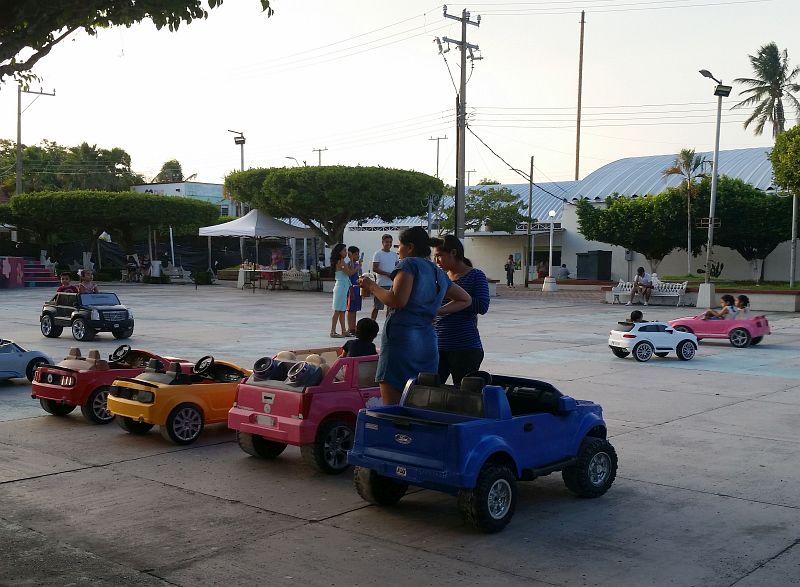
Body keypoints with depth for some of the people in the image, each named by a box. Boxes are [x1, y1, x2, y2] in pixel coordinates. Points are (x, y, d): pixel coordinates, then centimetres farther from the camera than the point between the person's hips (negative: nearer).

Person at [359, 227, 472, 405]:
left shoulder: (409, 264, -3)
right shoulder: (440, 274, 20)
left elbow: (397, 300, -15)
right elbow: (466, 299, 31)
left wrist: (372, 287, -2)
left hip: (401, 338, -7)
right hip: (428, 341, 8)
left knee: (392, 406, -7)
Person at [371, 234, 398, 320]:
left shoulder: (394, 254, 13)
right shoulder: (378, 254, -5)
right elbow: (374, 269, -12)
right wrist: (387, 274, -18)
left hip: (392, 284, 6)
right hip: (381, 284, -6)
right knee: (376, 306, -3)